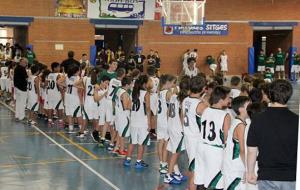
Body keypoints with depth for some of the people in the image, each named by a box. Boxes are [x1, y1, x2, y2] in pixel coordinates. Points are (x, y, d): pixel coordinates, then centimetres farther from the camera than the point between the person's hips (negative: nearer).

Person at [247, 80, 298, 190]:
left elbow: (252, 150, -1)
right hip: (291, 177, 0)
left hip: (267, 177, 0)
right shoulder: (296, 120, -7)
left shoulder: (258, 120, -6)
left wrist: (250, 172, 12)